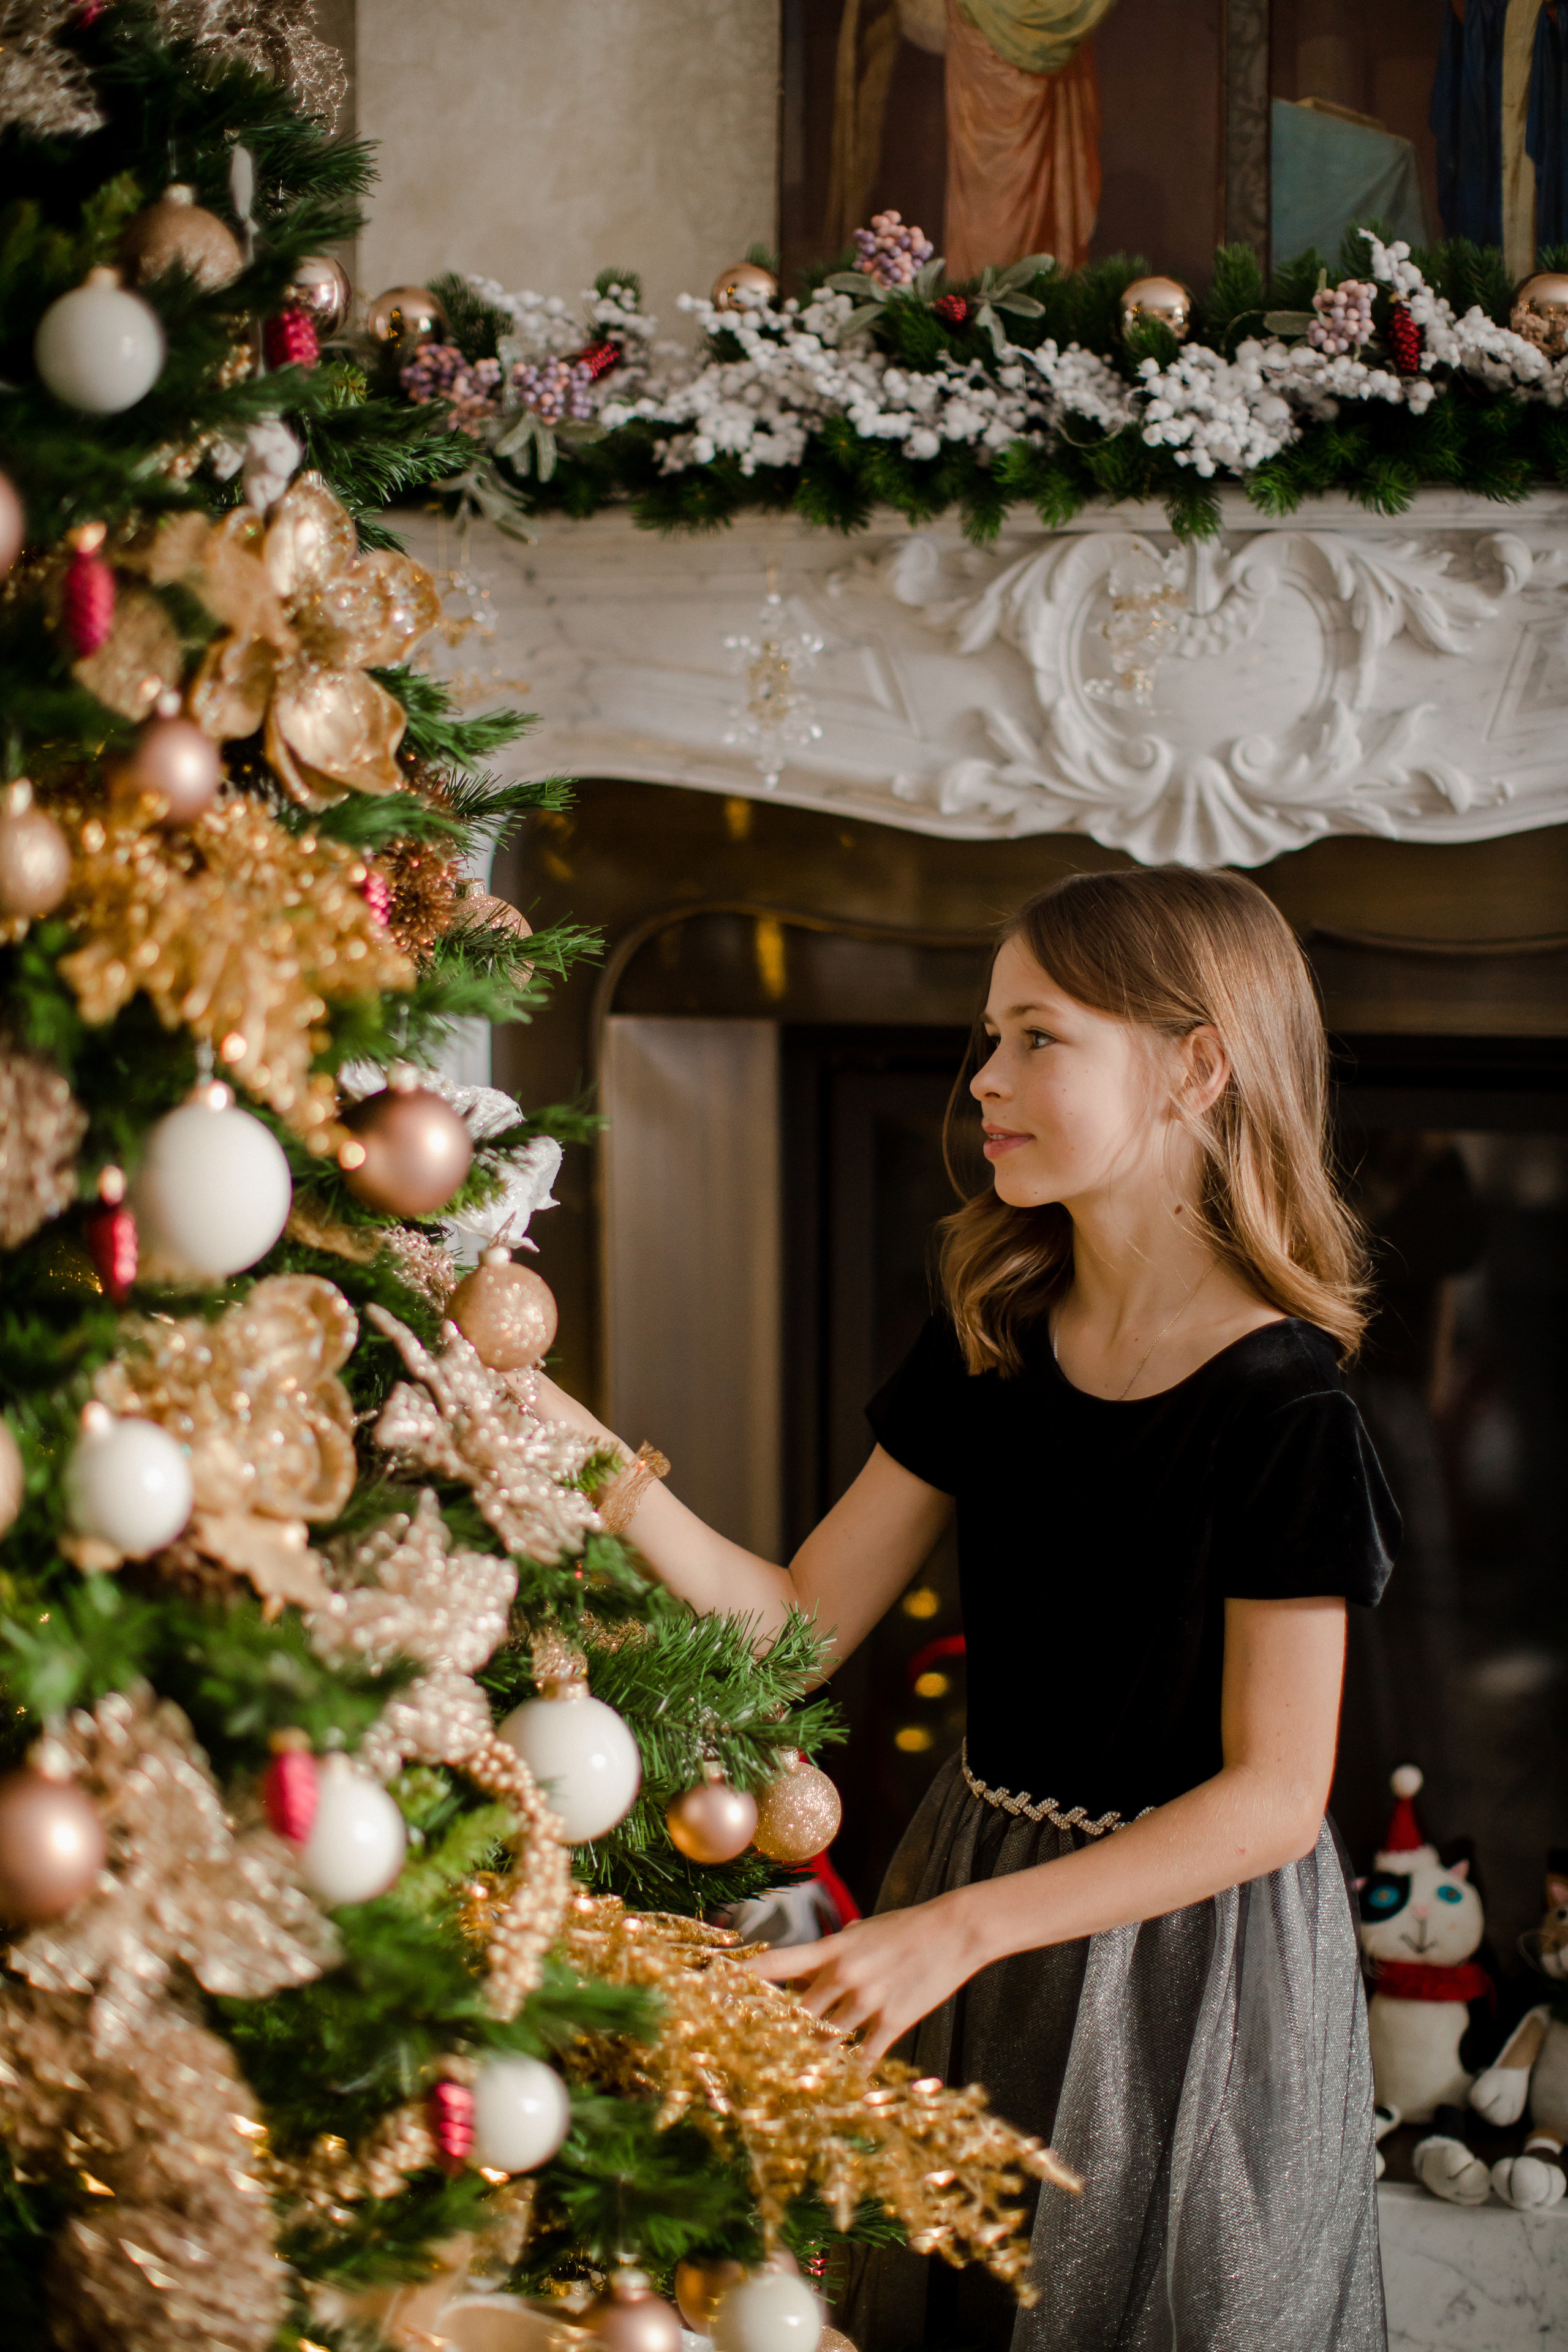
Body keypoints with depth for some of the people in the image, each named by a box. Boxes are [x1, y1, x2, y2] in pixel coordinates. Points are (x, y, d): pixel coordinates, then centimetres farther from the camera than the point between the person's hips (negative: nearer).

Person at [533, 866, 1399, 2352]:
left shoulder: (1281, 1410, -19)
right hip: (979, 1871, 6)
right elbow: (796, 1621, 0)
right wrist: (581, 1453, -12)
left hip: (1192, 1945, -6)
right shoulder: (987, 1347, -1)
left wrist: (958, 1930, -25)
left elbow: (1274, 1796, -20)